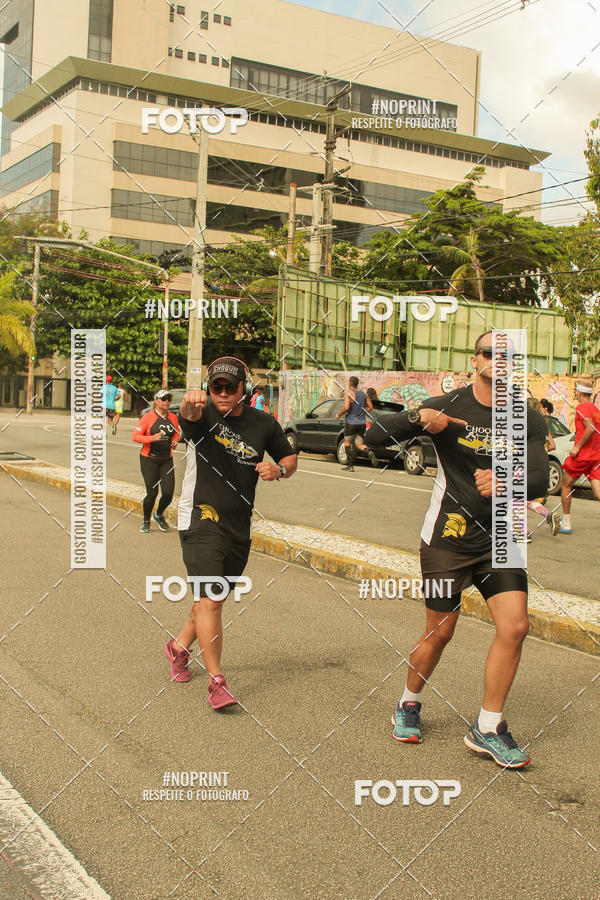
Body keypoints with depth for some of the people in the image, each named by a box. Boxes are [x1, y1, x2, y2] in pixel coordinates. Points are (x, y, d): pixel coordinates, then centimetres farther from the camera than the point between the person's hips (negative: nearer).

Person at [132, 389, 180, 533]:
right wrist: (152, 438, -23)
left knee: (168, 492, -5)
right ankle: (146, 521, 20)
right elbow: (135, 436, -9)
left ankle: (159, 515, 26)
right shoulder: (148, 417, -8)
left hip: (166, 460, 4)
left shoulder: (173, 417, 7)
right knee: (152, 493, -5)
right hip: (149, 460, -4)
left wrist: (174, 442, 2)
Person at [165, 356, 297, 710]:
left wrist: (278, 470, -8)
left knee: (213, 600, 18)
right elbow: (189, 414, -33)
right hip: (201, 520, -5)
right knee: (209, 601, -14)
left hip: (239, 528, 5)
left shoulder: (263, 423, 3)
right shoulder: (203, 415, -8)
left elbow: (290, 457, 16)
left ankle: (180, 646, 42)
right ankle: (217, 681, -7)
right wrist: (190, 402, -57)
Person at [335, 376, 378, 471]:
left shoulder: (349, 393, -10)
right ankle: (369, 452, -20)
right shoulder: (363, 394, 10)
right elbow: (370, 407, 13)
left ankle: (350, 466, 9)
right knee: (359, 444, 12)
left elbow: (346, 407, -21)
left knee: (348, 443, 11)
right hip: (362, 423, 5)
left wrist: (339, 414, -5)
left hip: (351, 422, -5)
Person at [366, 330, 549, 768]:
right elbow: (374, 436, -8)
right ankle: (409, 704, 33)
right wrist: (418, 419, -27)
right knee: (440, 633, 5)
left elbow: (539, 478, -12)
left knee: (515, 626, -9)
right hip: (448, 538, -2)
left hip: (501, 539, 3)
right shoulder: (448, 407, -6)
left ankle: (488, 728, 8)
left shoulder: (529, 420, 0)